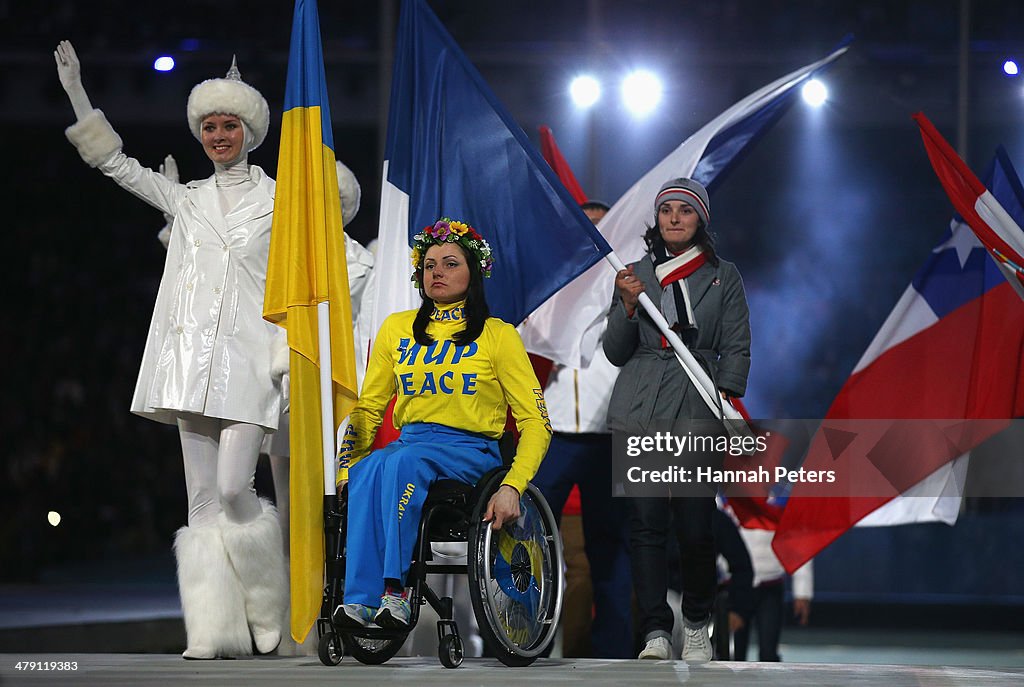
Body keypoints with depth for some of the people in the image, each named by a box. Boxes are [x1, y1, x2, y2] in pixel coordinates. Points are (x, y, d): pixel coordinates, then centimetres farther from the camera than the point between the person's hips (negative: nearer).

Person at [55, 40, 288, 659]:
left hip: (248, 358, -4)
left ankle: (268, 610, 6)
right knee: (203, 499, -2)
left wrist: (291, 355, -9)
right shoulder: (187, 200, 17)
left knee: (234, 490, -15)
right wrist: (76, 90, 15)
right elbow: (117, 163, 19)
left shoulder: (278, 201, 6)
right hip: (192, 355, 4)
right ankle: (217, 631, -2)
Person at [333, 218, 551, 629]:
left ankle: (395, 588, -41)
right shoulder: (397, 329, 16)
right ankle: (359, 598, -42)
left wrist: (512, 487, -18)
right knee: (364, 472, -34)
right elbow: (368, 409, 18)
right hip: (409, 440, 3)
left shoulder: (498, 335, 4)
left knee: (401, 462, -37)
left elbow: (536, 424, -1)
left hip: (470, 452, -3)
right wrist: (344, 470, 0)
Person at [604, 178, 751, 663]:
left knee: (696, 527, -5)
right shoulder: (636, 273, 15)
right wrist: (628, 305, -2)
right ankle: (655, 632, -5)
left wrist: (725, 397, -6)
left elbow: (736, 348, 9)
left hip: (697, 408, -1)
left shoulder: (724, 276, 12)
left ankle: (697, 626, 12)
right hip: (640, 410, 1)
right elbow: (615, 352, 14)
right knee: (646, 522, -6)